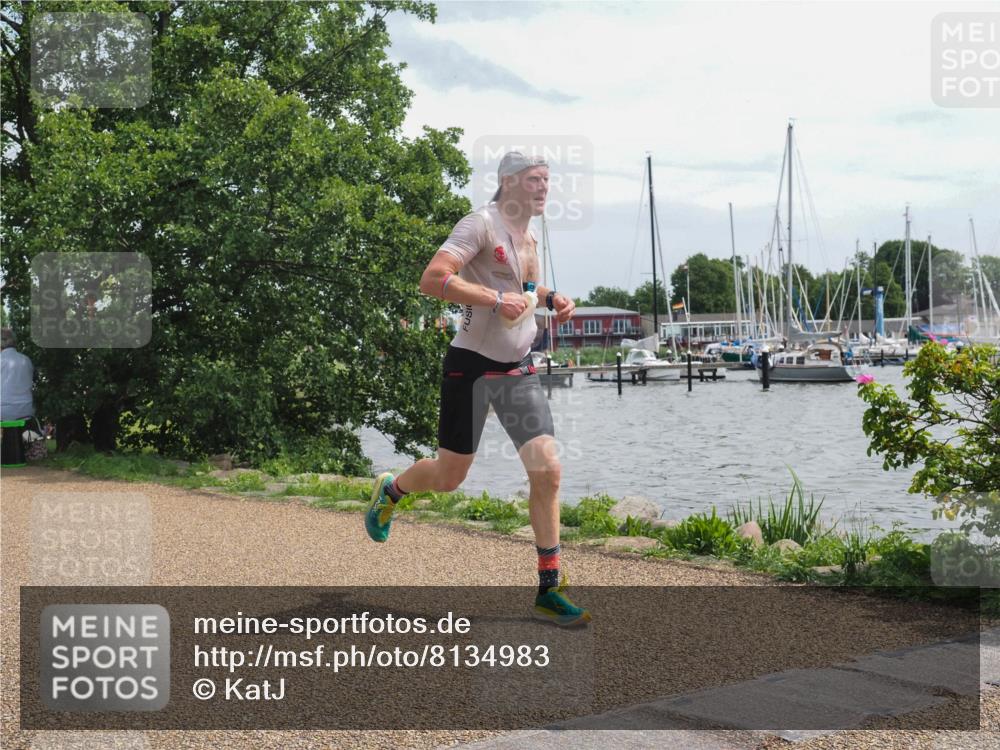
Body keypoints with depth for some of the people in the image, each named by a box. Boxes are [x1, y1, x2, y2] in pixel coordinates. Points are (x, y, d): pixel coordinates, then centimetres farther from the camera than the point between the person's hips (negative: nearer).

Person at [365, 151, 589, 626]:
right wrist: (497, 300, -26)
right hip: (472, 364, -6)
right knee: (448, 478, 6)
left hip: (518, 369, 6)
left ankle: (549, 591, 1)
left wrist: (550, 299, 11)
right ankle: (391, 490, 41)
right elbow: (432, 280, -25)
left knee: (547, 470, -6)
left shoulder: (528, 236, 12)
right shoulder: (482, 223, -14)